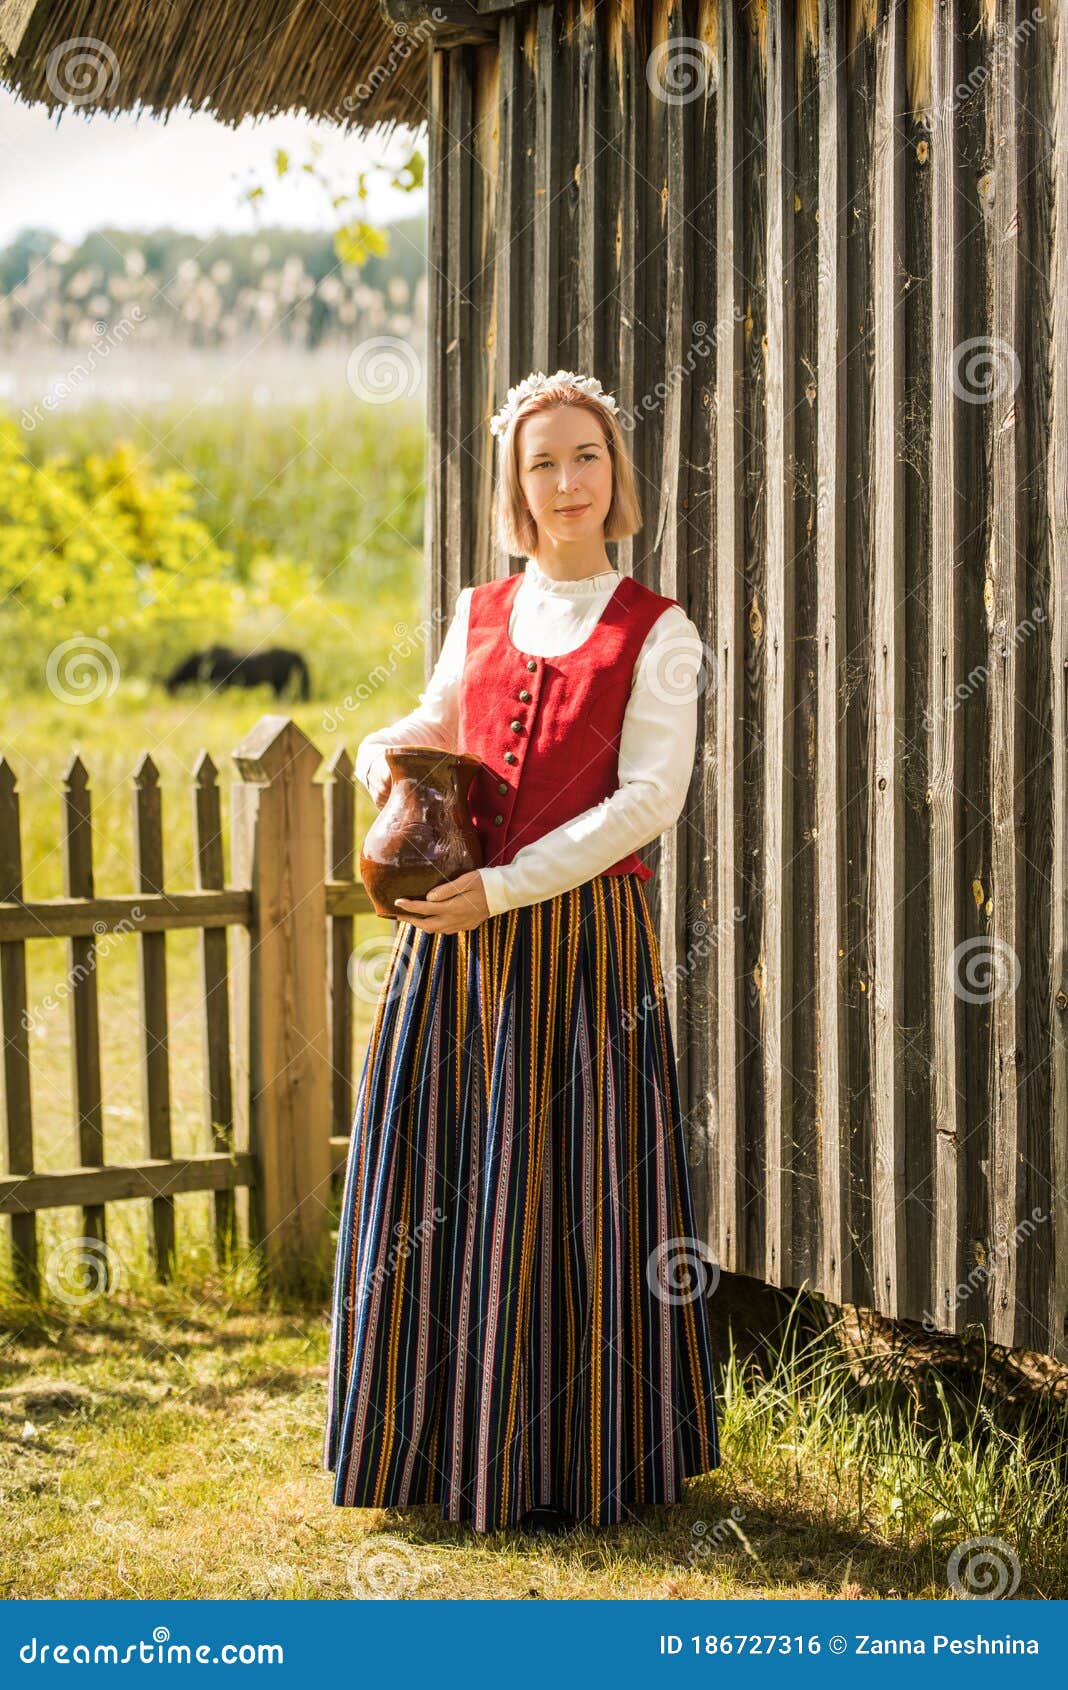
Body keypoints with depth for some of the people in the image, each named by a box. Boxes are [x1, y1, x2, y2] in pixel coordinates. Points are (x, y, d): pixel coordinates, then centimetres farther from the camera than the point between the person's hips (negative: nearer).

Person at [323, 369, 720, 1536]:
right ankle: (437, 1440, 17)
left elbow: (648, 798, -11)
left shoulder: (656, 633, -1)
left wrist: (505, 888, -19)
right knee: (433, 1186, 5)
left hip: (581, 940, -4)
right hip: (454, 935, 4)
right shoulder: (479, 615, 12)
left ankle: (565, 1465, 10)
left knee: (562, 1195, -1)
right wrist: (385, 751, 3)